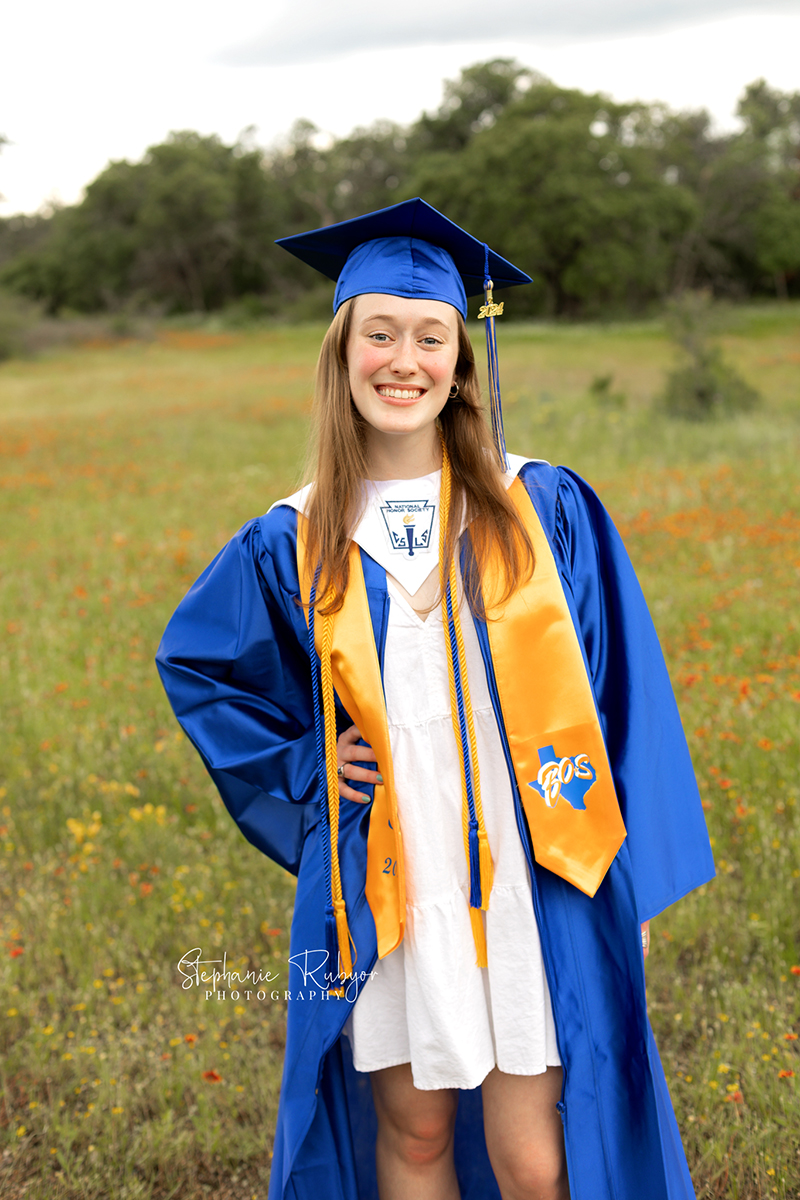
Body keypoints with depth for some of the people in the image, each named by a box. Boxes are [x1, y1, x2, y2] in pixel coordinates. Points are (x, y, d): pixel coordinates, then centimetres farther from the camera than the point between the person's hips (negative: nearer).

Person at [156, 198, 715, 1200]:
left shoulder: (544, 511, -3)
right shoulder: (295, 543, 1)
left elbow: (616, 694, 0)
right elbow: (195, 662, 18)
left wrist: (631, 885, -2)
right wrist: (300, 766, 4)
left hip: (530, 882, -1)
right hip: (382, 891, 2)